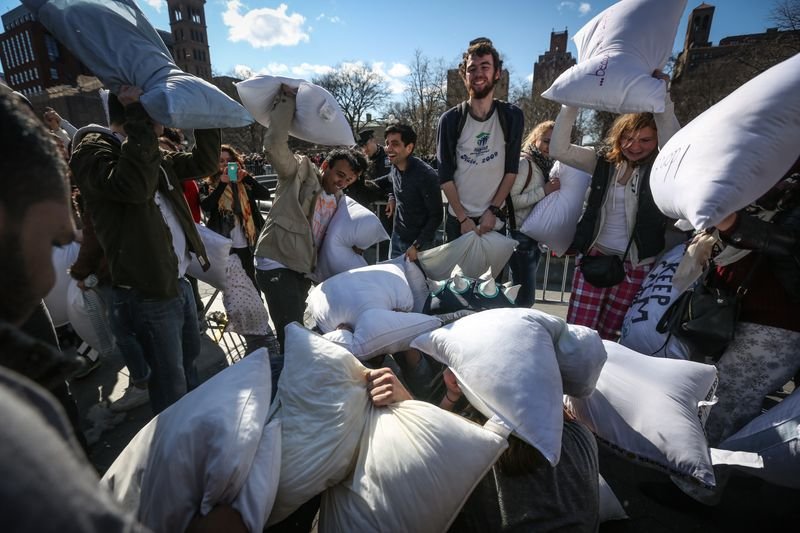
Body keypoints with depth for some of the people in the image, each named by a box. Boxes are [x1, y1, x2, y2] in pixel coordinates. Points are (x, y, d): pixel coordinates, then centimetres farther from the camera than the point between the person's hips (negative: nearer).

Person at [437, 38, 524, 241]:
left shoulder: (512, 116, -1)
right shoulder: (450, 120, -6)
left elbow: (511, 170, -1)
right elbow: (445, 176, -7)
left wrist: (493, 211, -9)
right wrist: (463, 218, -11)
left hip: (494, 219, 1)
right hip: (458, 218, -1)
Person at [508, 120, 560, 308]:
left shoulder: (546, 166, 13)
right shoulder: (524, 163, -11)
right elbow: (509, 201, -21)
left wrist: (554, 190, 6)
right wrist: (544, 191, -19)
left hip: (534, 237, 8)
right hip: (520, 237, -8)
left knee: (523, 295, 14)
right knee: (525, 298, -6)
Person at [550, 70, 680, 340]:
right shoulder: (604, 161, 3)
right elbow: (559, 150, -6)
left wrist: (662, 97, -29)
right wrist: (571, 104, -16)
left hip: (635, 264, -1)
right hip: (594, 255, 1)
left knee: (607, 334, 7)